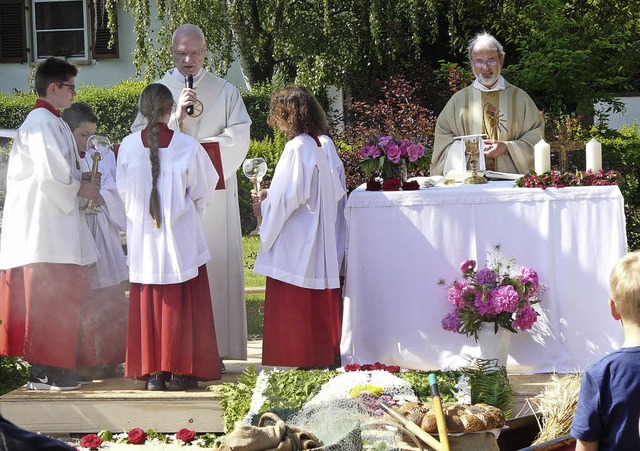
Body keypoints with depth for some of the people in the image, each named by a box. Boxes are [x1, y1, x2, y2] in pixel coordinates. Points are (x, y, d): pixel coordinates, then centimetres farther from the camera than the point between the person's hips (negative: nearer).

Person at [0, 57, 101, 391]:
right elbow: (50, 175, -21)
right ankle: (43, 372, -6)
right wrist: (80, 189, -7)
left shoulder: (53, 123, 18)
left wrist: (83, 184, 6)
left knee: (59, 298, 11)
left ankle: (51, 368, 15)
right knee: (46, 298, -8)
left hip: (56, 225, 10)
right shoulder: (42, 123, -13)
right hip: (44, 226, -10)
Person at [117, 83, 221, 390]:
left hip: (142, 237, 2)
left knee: (147, 305, 8)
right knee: (182, 305, 5)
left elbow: (124, 192, 4)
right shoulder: (187, 146, -11)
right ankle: (181, 371, 5)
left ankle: (152, 373, 9)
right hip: (181, 237, -2)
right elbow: (202, 191, 1)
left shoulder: (128, 146, -6)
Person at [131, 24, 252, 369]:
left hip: (215, 194, 0)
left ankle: (216, 349, 0)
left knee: (217, 269, -3)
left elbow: (238, 138, -1)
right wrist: (175, 117, -14)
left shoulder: (225, 92, 11)